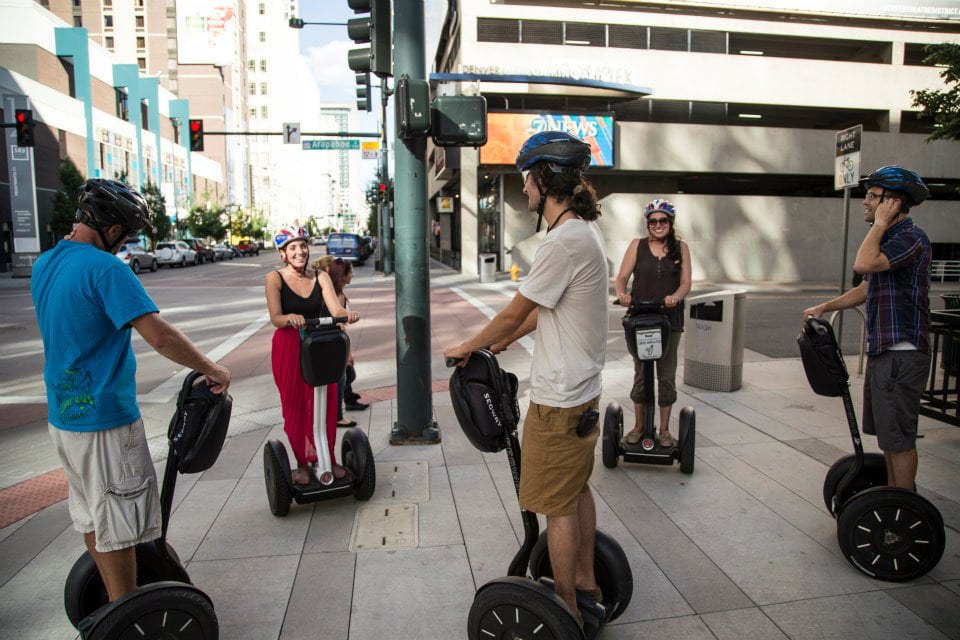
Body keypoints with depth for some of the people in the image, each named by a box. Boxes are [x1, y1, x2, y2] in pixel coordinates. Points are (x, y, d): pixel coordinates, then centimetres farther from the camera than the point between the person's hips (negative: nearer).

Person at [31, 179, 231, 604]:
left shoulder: (44, 263, 9)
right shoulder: (104, 268, -20)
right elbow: (158, 335, -28)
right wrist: (210, 370, -18)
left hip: (62, 414, 9)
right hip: (104, 418, -9)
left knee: (91, 517, 19)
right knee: (118, 524, 3)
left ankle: (114, 600, 35)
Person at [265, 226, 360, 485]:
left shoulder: (320, 277, 1)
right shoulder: (275, 278, -6)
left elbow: (335, 308, -12)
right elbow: (275, 318, -18)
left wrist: (347, 315, -34)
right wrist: (290, 318, -40)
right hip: (289, 347, -2)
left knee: (325, 405, 5)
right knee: (295, 407, 5)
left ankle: (327, 459, 21)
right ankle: (302, 464, 21)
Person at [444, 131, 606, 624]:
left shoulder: (565, 240, -24)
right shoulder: (585, 231, 9)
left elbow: (515, 313, -16)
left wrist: (467, 348, 0)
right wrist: (502, 341, 19)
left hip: (559, 398, -10)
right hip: (582, 389, 10)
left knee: (559, 505, 5)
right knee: (577, 491, 22)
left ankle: (566, 610, 22)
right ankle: (586, 582, 40)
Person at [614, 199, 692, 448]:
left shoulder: (681, 248, 6)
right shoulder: (637, 245, 4)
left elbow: (686, 283, 1)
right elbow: (621, 277, -1)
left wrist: (675, 296, -21)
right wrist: (622, 294, -22)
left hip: (670, 320, 1)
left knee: (666, 376, 8)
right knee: (640, 374, 8)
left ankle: (664, 429, 21)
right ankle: (638, 426, 22)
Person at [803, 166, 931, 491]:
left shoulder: (911, 238, -15)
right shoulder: (889, 238, 17)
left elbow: (864, 264, -32)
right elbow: (867, 288, 24)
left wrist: (880, 223, -17)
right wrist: (824, 307, 18)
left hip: (902, 352, -10)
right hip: (882, 350, 10)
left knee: (898, 436, -3)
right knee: (887, 432, 18)